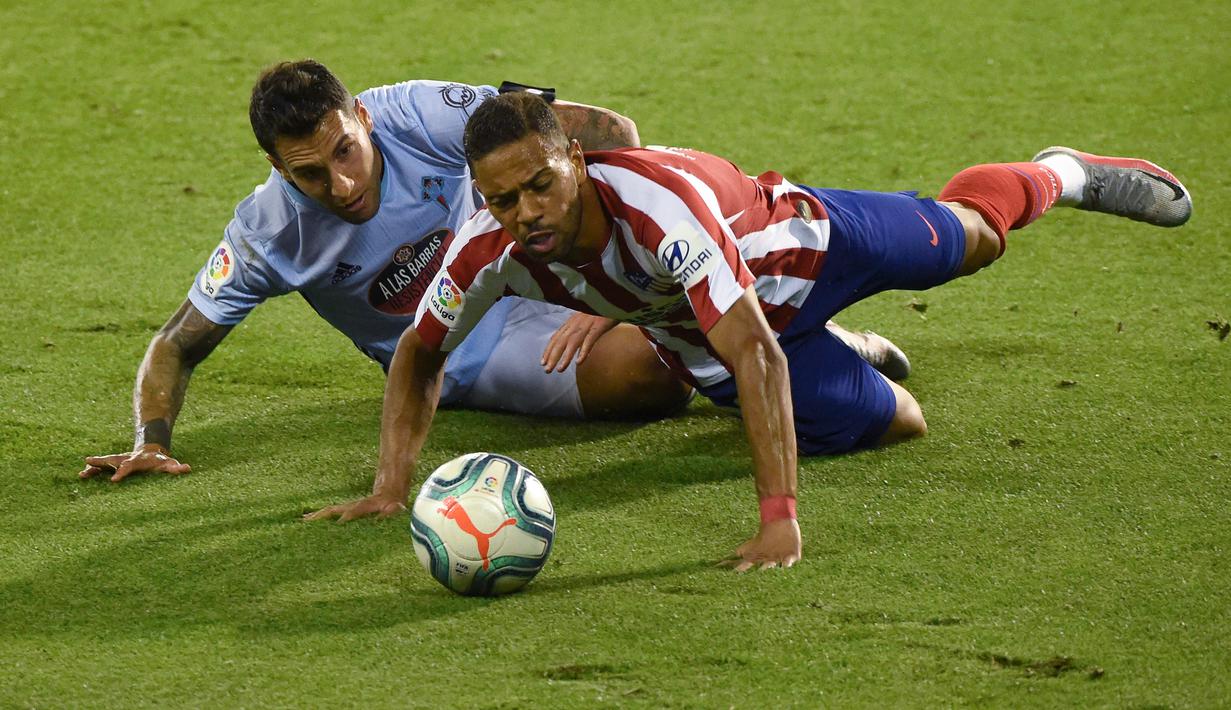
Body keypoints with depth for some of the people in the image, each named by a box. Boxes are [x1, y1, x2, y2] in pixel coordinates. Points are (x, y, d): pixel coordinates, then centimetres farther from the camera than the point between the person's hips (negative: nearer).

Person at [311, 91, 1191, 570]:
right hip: (707, 340, 3)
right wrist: (392, 485, -29)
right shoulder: (489, 252, -34)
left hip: (801, 239, -3)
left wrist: (781, 516, -57)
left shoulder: (660, 203, -50)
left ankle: (1066, 173, 59)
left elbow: (753, 354, -52)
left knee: (972, 234, 24)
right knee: (893, 424, 13)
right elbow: (419, 355, -16)